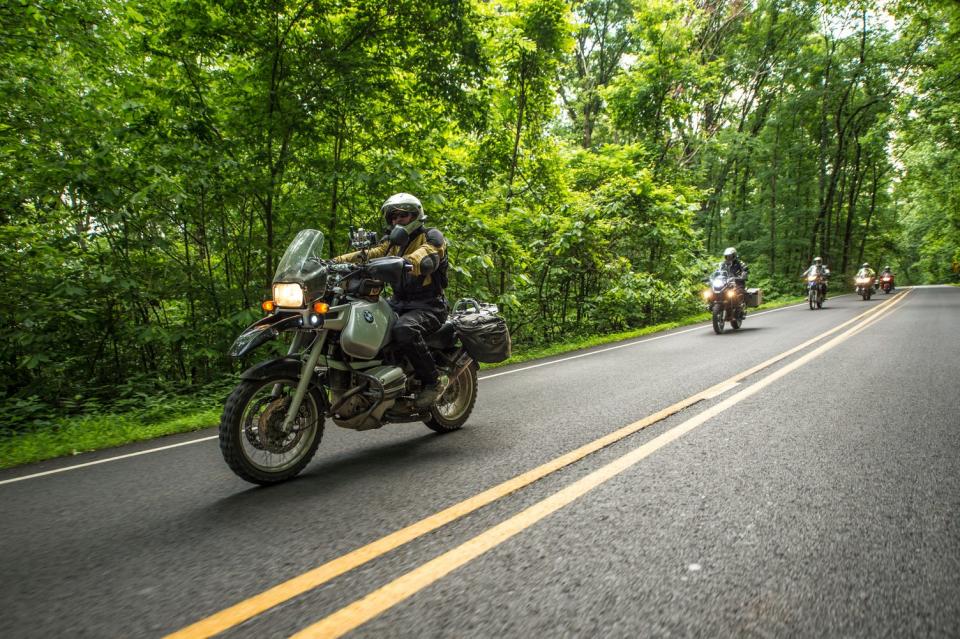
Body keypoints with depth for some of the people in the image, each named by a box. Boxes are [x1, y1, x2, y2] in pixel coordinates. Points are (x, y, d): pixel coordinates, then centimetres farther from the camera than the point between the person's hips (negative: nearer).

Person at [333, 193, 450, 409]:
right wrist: (334, 261, -14)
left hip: (429, 306, -7)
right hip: (398, 302, 7)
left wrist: (402, 262, -48)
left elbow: (426, 259, -27)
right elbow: (370, 254, 2)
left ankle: (433, 381, -19)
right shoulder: (392, 241, 18)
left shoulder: (432, 236, -4)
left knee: (403, 330, -36)